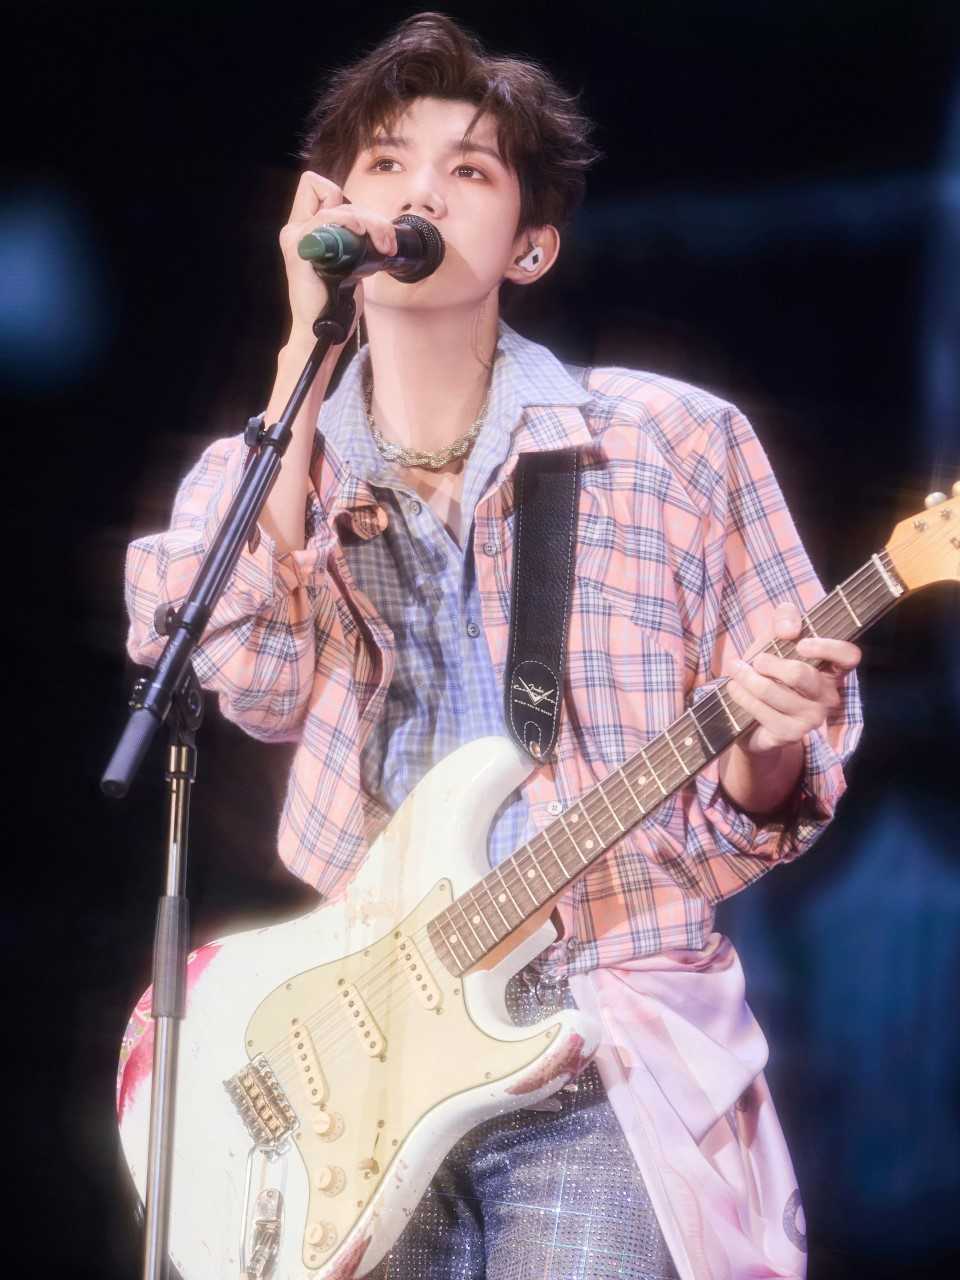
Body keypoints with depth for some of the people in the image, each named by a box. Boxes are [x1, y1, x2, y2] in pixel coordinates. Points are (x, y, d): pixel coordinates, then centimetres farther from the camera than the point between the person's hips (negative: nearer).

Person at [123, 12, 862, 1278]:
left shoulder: (678, 444, 4)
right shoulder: (254, 479, 10)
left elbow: (742, 814, 7)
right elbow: (251, 676, -12)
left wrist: (765, 744, -17)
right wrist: (309, 347, -9)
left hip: (610, 1067, -2)